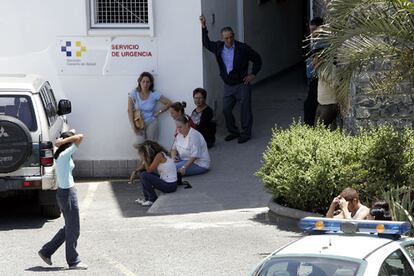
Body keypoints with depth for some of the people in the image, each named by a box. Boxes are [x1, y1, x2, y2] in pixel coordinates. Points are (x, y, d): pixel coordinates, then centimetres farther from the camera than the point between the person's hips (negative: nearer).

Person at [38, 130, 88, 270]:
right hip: (68, 193, -10)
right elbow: (80, 137, -22)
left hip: (63, 192, 10)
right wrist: (66, 139, -15)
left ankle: (47, 251, 23)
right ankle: (73, 261, 10)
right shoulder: (65, 155, -18)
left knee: (69, 227, 19)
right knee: (73, 229, 1)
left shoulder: (59, 155, 7)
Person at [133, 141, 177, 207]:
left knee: (144, 176, -16)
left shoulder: (159, 155, -17)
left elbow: (149, 170, -16)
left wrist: (144, 159, -10)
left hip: (169, 185, -10)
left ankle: (153, 199, -2)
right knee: (142, 172, 14)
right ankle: (147, 198, 16)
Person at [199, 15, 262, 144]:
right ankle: (233, 132, 19)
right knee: (226, 109, 4)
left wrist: (253, 74, -4)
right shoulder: (218, 47, 1)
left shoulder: (243, 48, -11)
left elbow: (257, 59, -1)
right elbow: (206, 43, 19)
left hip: (242, 84, -4)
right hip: (228, 85, 4)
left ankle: (246, 133, 11)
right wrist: (203, 27, 9)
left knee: (245, 109, 0)